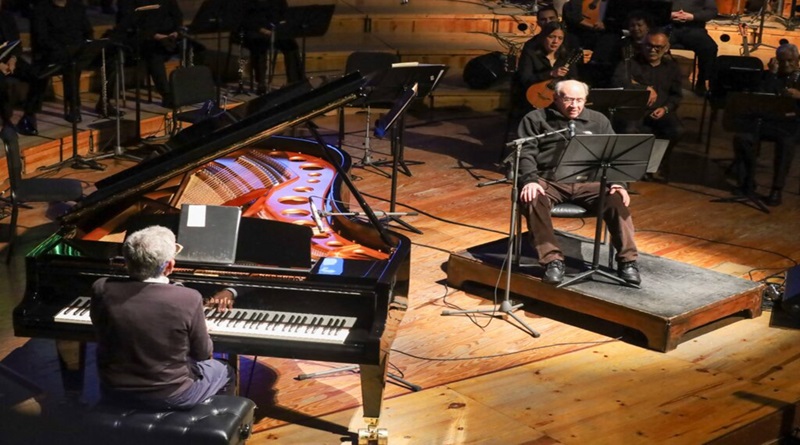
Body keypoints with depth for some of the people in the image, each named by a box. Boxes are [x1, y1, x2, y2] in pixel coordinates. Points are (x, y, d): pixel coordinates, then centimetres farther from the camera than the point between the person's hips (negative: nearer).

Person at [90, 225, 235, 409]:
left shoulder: (102, 289, -15)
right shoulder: (187, 299, -25)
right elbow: (202, 353, -10)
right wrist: (203, 334, 15)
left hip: (115, 390, 4)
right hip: (169, 394, -4)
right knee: (224, 372, 27)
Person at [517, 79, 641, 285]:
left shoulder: (598, 121, 19)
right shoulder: (535, 119, 11)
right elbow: (525, 153, 1)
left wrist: (618, 182, -7)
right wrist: (530, 180, -19)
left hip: (587, 181, 2)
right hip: (549, 180, -2)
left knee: (616, 199, -27)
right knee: (533, 200, -35)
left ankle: (627, 260, -19)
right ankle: (553, 260, -31)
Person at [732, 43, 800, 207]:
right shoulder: (769, 75, 16)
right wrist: (772, 74, -5)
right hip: (768, 120, 2)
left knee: (786, 143, -38)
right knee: (742, 137, -27)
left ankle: (777, 189, -29)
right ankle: (748, 181, -10)